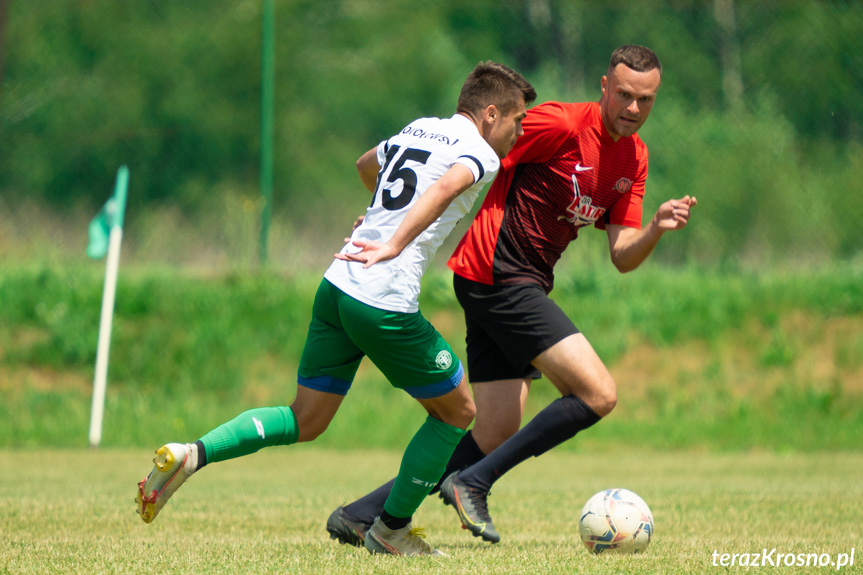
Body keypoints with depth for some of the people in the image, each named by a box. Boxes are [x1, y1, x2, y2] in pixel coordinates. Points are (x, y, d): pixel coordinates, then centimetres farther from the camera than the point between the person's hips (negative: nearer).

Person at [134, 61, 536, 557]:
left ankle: (191, 455, -5)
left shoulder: (418, 129, 21)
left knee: (305, 422, 13)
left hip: (337, 287, 8)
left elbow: (365, 165, 41)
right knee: (457, 412, 12)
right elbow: (444, 187, -27)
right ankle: (391, 530, 17)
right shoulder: (481, 153, -3)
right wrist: (395, 245, -36)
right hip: (387, 303, -8)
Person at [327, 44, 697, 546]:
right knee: (599, 394, -15)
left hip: (522, 287, 9)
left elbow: (623, 257, 11)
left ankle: (361, 515, 6)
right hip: (497, 274, -9)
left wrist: (658, 228, -11)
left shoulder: (634, 157, 12)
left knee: (498, 435, 3)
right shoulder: (561, 124, -14)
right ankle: (473, 482, -9)